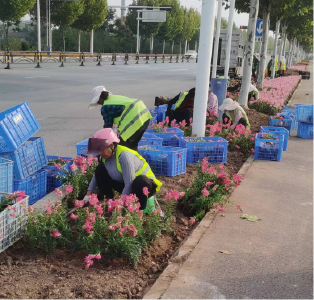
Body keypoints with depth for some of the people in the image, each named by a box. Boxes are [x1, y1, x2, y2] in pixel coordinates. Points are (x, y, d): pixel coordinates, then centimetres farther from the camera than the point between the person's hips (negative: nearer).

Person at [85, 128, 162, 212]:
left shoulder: (124, 155, -31)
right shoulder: (106, 156, -8)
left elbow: (129, 184, -33)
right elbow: (97, 175, 6)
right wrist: (88, 195, -2)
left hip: (145, 183, -7)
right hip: (125, 185, 7)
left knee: (140, 181, -43)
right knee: (100, 170, -4)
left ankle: (141, 208, -16)